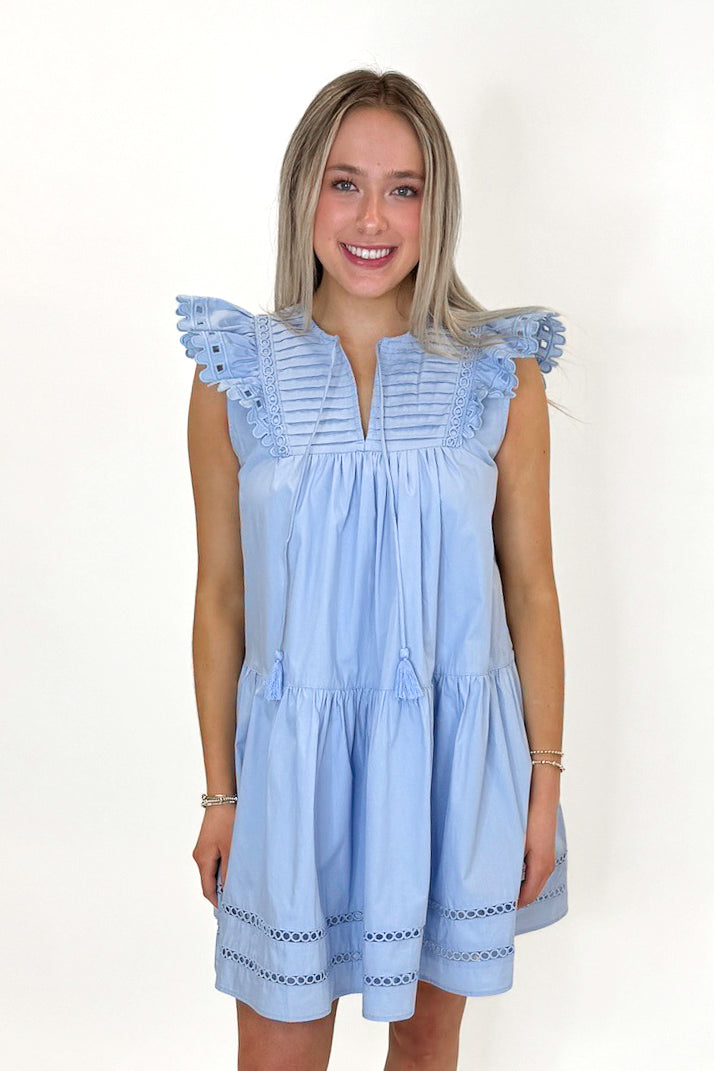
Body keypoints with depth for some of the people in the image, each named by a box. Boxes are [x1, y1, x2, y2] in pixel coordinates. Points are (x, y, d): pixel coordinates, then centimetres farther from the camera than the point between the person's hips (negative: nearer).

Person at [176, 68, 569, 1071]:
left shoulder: (502, 373, -4)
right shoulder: (236, 376, -4)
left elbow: (532, 590, 1)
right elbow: (221, 598, 0)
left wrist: (545, 783, 2)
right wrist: (220, 794, 3)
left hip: (455, 758, 1)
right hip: (296, 760, 0)